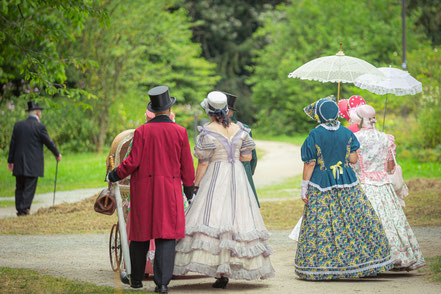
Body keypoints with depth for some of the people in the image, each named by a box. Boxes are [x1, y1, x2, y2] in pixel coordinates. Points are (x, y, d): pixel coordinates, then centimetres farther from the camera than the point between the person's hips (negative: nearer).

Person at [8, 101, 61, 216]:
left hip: (19, 164, 4)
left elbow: (12, 144, 6)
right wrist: (57, 154, 15)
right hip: (33, 163, -4)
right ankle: (24, 209, -5)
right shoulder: (40, 127, -8)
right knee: (29, 188, 0)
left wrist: (10, 161, 11)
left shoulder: (18, 125, 5)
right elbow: (48, 142, -2)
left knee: (20, 187, 12)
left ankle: (19, 209, 11)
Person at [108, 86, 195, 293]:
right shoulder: (180, 132, -3)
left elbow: (133, 162, -8)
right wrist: (189, 190, 12)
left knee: (141, 232, 11)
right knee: (166, 235, 0)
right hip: (170, 189, 0)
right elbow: (186, 166, 1)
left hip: (143, 189, 0)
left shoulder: (142, 131, -6)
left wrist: (115, 175, 8)